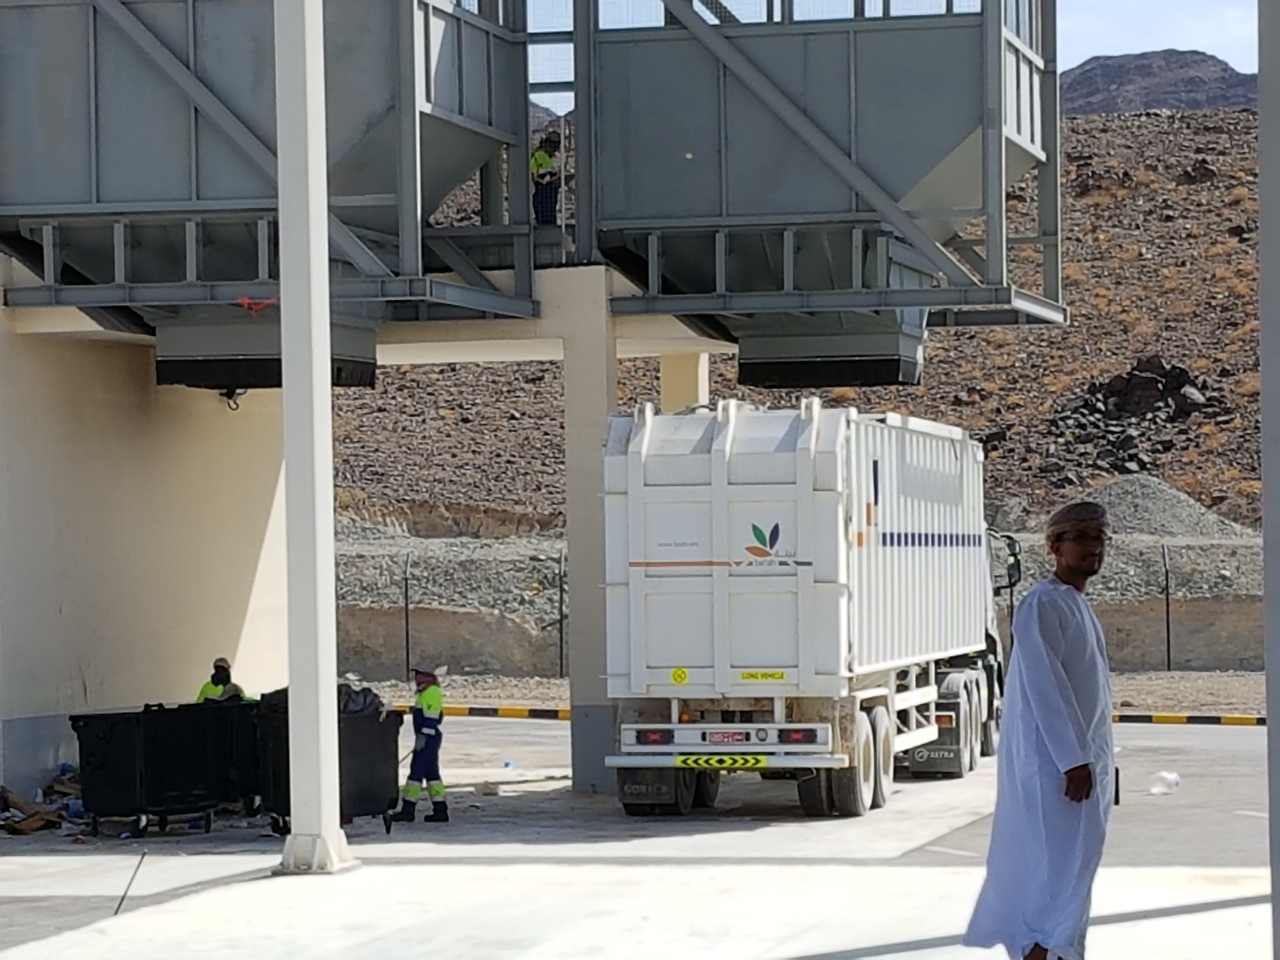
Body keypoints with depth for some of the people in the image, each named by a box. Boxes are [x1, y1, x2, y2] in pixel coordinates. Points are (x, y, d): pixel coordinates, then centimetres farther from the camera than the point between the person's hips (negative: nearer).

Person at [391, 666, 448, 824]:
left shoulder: (432, 692, -13)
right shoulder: (426, 692, 20)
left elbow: (431, 716, -21)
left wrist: (422, 736, -24)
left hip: (428, 738, -11)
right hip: (428, 738, 11)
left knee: (417, 771, -9)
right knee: (431, 773, 10)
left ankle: (408, 809, -8)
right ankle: (440, 810, 10)